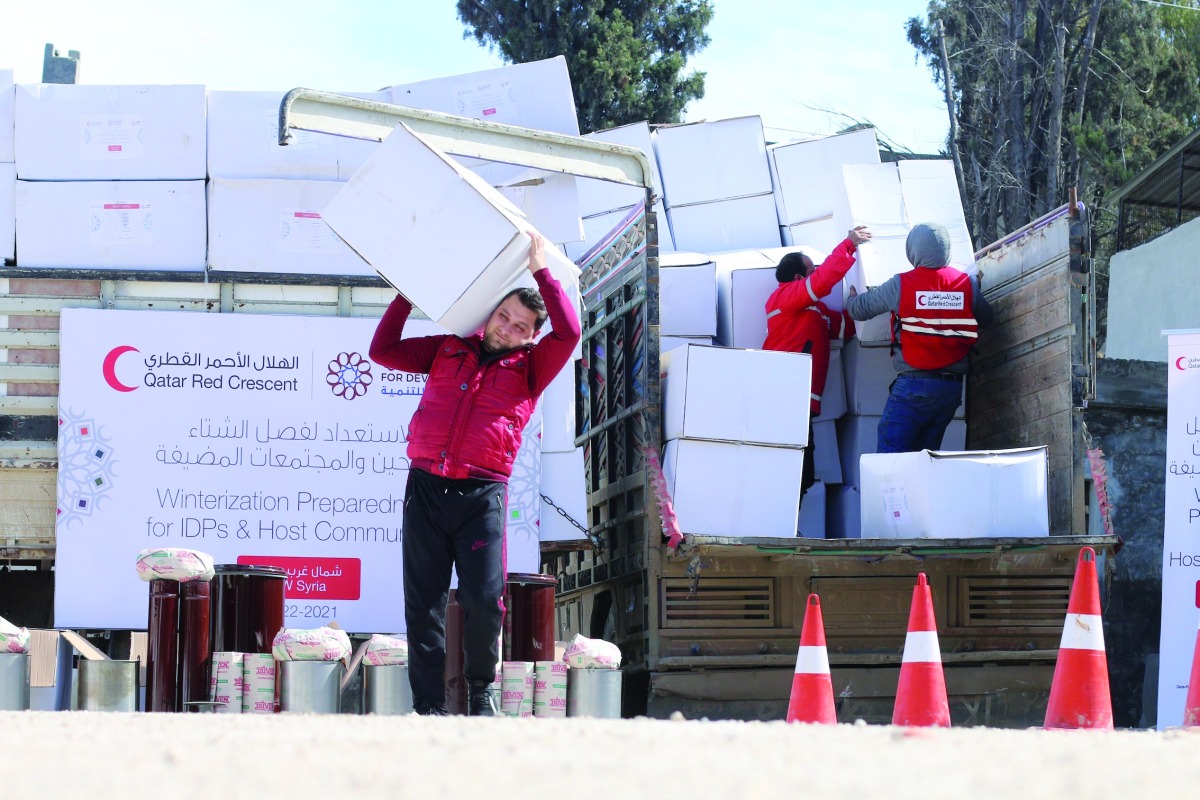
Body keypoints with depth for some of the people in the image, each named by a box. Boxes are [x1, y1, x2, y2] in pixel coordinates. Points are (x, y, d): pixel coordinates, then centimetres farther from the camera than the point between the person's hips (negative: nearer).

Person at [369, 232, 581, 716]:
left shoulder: (528, 368, 11)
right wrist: (409, 294, 16)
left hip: (482, 495, -2)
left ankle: (481, 689, 12)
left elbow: (569, 333, -3)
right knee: (423, 603, -2)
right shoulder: (449, 350, 17)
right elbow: (383, 350, 17)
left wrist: (541, 271, 1)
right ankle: (428, 705, 1)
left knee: (484, 599, -11)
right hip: (425, 489, 2)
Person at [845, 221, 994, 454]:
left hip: (914, 385, -4)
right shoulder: (968, 284, 3)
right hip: (952, 388, 4)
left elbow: (859, 309, 5)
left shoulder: (901, 285, -6)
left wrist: (851, 299, 29)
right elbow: (986, 319, 18)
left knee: (890, 454, -4)